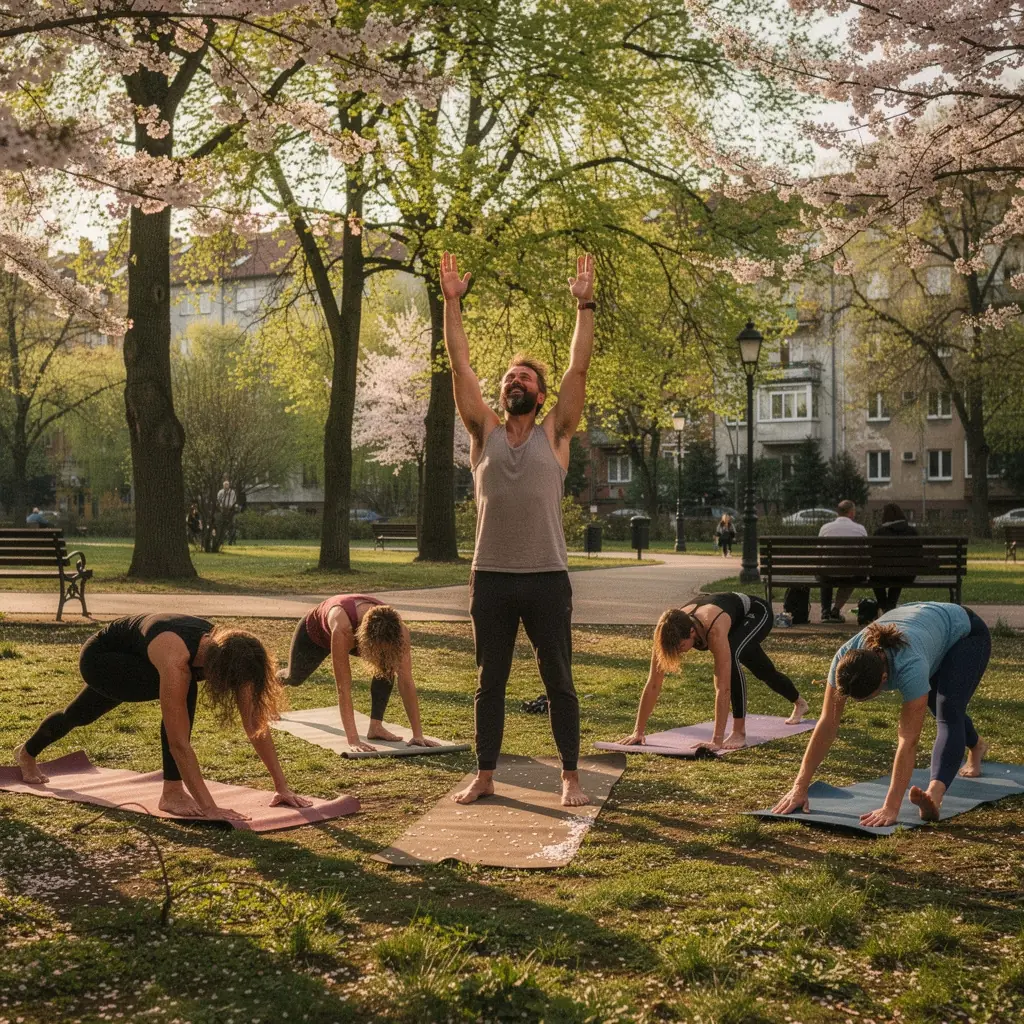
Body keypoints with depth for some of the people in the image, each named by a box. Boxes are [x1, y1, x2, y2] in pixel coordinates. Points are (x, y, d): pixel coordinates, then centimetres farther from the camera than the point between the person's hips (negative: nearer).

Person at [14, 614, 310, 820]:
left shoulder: (228, 650, -26)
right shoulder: (176, 659, -45)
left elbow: (256, 723, -19)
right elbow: (179, 742, -45)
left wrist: (282, 786, -20)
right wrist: (209, 808, -46)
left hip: (127, 663, 8)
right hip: (99, 656, -7)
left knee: (80, 715, 32)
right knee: (182, 691, -32)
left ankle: (27, 754, 62)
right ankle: (172, 793, -20)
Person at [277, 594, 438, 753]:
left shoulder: (396, 629, -40)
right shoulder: (342, 628, -51)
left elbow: (406, 682, -36)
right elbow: (343, 687, -49)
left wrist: (418, 734, -38)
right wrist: (353, 739, -52)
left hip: (355, 634, 2)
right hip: (315, 631, -2)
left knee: (387, 666, -26)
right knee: (295, 677, 23)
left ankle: (376, 726, -14)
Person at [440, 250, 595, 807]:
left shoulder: (553, 434, 3)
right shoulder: (485, 431, 7)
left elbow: (579, 369, -3)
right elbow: (460, 366, 2)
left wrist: (584, 306, -5)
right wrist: (452, 302, -2)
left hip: (546, 577, -2)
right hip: (491, 577, 2)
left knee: (559, 682, 5)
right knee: (490, 682, 10)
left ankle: (571, 777, 14)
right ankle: (484, 775, 20)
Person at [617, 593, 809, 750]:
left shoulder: (714, 630, -48)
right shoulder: (670, 631, -33)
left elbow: (723, 688, -49)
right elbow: (653, 684, -28)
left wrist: (717, 741, -51)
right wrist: (638, 731, -29)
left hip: (757, 613, -6)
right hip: (737, 621, 6)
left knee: (732, 655, -35)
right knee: (764, 673, 26)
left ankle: (739, 732, -22)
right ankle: (799, 704, 58)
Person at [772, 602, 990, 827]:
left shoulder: (909, 667, -48)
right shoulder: (845, 659, -34)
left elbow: (908, 740, -48)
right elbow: (827, 724, -30)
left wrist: (891, 807, -53)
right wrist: (799, 787, -32)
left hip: (964, 634, -6)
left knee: (948, 713, -31)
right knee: (943, 710, 27)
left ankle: (934, 796, -45)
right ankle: (976, 746, 58)